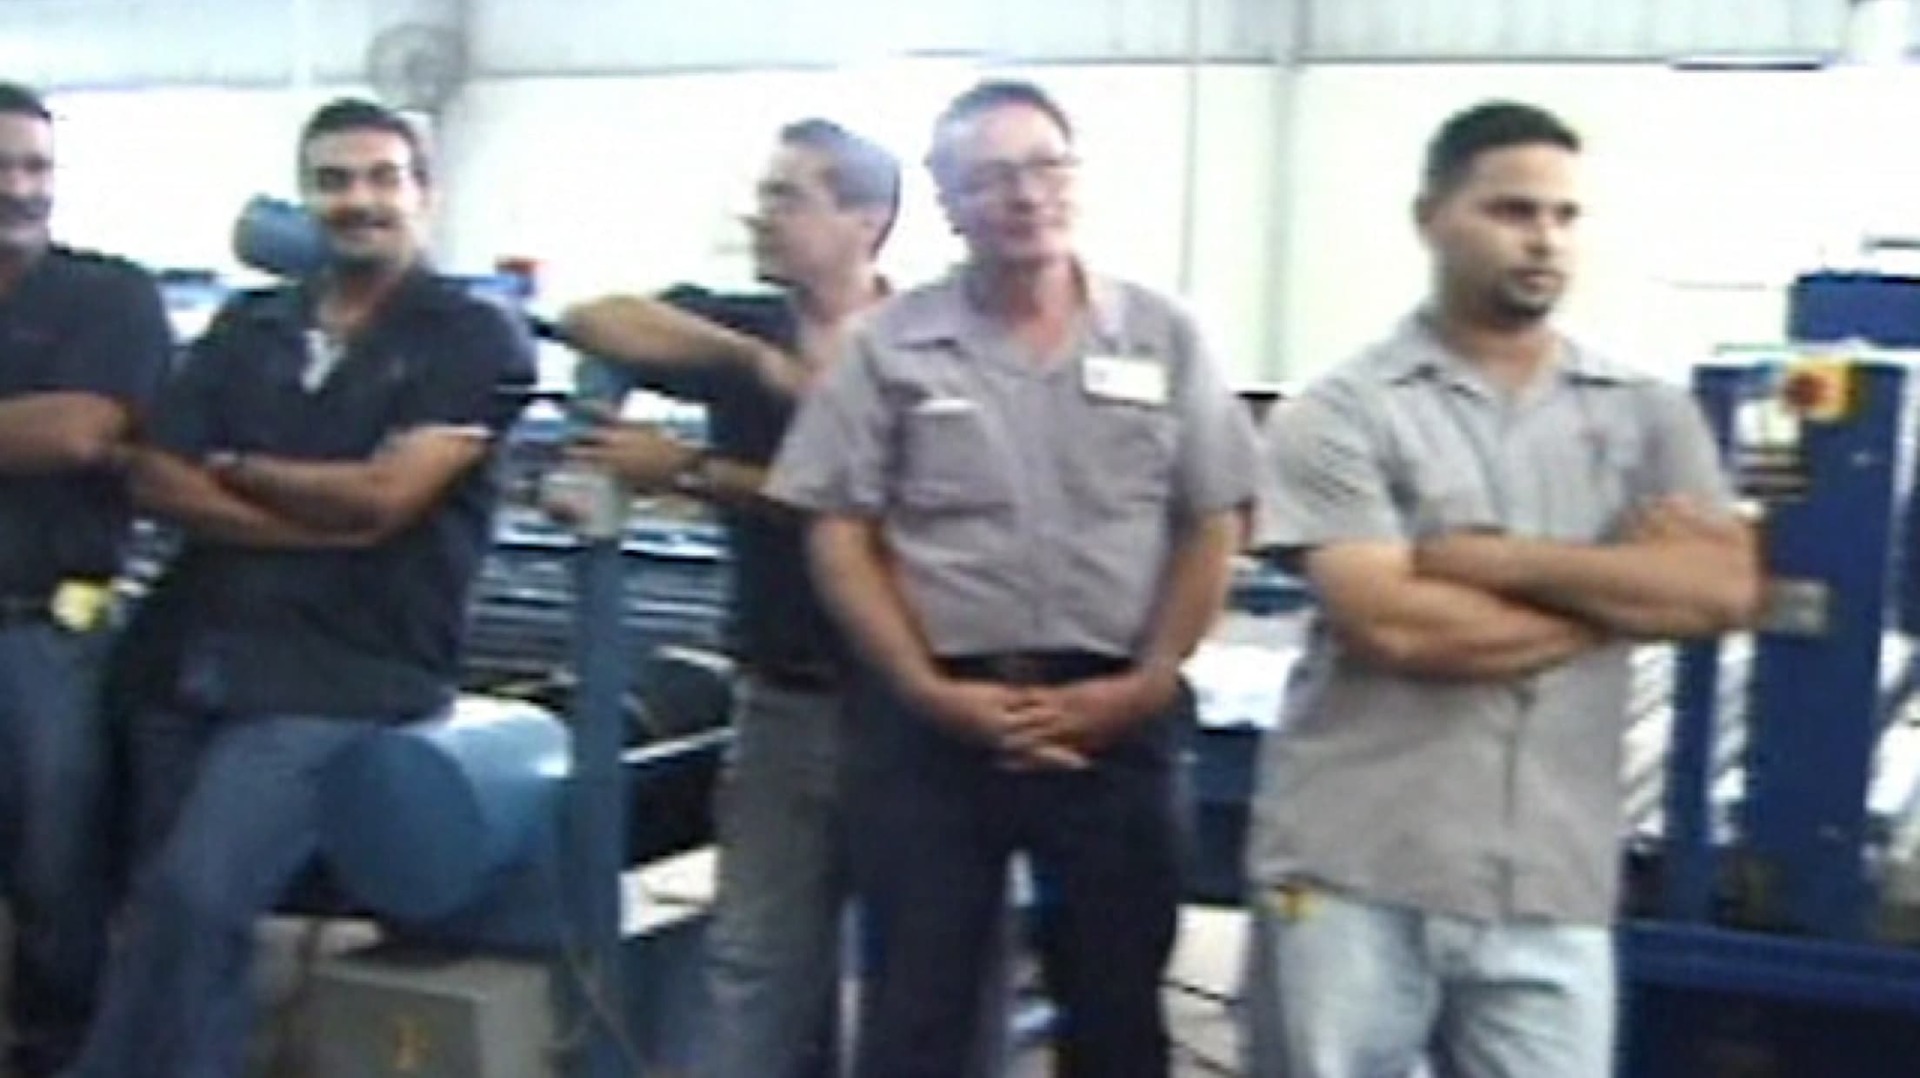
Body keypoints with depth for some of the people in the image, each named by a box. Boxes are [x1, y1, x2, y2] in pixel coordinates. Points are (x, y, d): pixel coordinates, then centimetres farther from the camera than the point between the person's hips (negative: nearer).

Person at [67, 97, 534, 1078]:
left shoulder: (474, 338, 0)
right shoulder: (244, 329, 15)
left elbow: (381, 495, -11)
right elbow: (157, 481, 3)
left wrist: (233, 467, 4)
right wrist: (323, 520, -10)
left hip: (352, 678, -5)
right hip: (206, 656, 5)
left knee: (190, 898, -20)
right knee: (195, 911, 5)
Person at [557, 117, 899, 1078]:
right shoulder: (739, 329, 7)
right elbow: (592, 321, -8)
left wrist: (690, 472, -14)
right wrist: (757, 360, -18)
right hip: (784, 699, 4)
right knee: (757, 953, 8)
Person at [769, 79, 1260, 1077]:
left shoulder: (1163, 338, 4)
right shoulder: (890, 345, 1)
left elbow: (1212, 527, 5)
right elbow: (840, 535, 0)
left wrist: (1147, 684, -6)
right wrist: (928, 690, -9)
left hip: (1112, 717, 1)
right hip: (934, 719, -1)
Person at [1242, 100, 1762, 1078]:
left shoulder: (1649, 417, 10)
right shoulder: (1341, 413, -2)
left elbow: (1725, 589, -5)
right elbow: (1393, 626, -14)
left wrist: (1501, 561, -11)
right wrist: (1629, 588, -5)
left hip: (1552, 890, 3)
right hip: (1351, 876, -2)